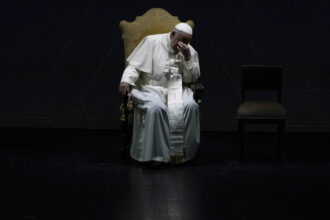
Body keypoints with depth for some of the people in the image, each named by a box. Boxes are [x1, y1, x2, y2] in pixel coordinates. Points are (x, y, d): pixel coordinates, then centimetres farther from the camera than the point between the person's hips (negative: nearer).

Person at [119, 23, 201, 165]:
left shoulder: (190, 51, 10)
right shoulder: (152, 42, 1)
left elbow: (191, 79, 6)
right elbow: (134, 66, -1)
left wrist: (188, 58, -8)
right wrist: (126, 80, -21)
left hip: (177, 89, 3)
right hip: (151, 88, -3)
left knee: (191, 106, -28)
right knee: (156, 108, -36)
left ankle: (187, 152, -19)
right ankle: (155, 153, -28)